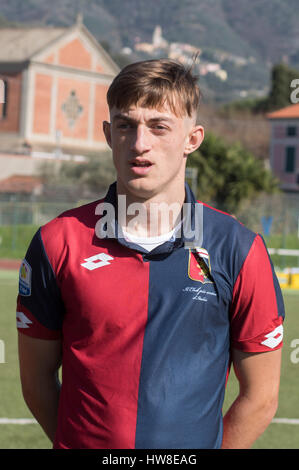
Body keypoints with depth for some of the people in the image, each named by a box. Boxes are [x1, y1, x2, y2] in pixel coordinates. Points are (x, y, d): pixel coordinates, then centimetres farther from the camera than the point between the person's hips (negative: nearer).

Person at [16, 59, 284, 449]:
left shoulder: (240, 250, -7)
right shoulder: (57, 242, -5)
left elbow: (260, 398, -3)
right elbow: (37, 381, 1)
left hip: (194, 445, 0)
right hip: (82, 444, 0)